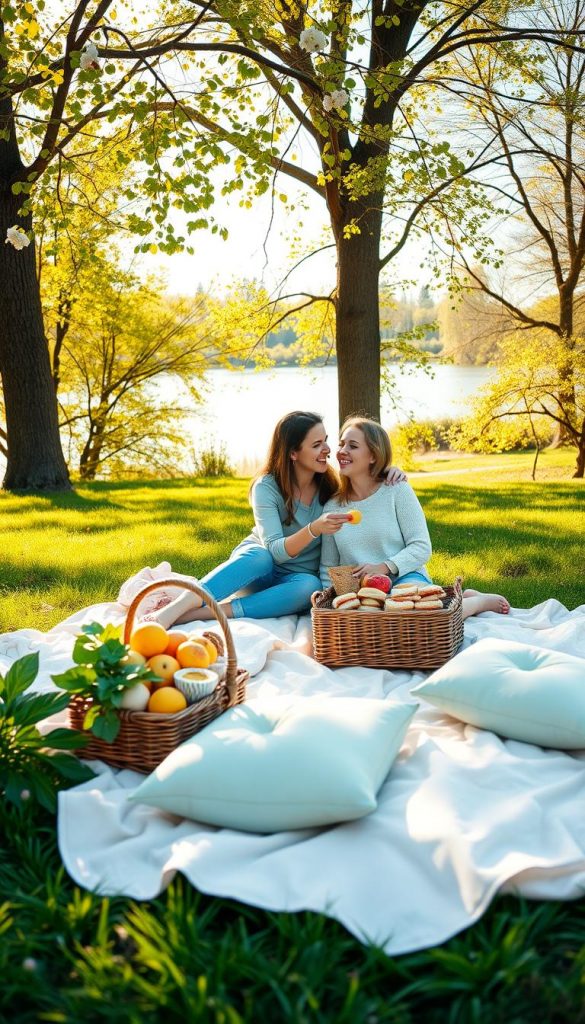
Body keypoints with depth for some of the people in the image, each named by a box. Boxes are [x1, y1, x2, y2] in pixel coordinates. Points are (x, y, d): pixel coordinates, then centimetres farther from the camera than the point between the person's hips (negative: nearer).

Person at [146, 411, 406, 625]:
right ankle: (175, 608, -48)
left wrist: (389, 471, -12)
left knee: (310, 587, -36)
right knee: (258, 556, -39)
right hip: (257, 566, -2)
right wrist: (314, 529, -43)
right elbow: (275, 551, -25)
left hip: (299, 576, 3)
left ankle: (198, 613, -43)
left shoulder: (332, 483, -4)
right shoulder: (267, 487, -16)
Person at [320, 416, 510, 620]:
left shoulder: (397, 490, -1)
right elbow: (328, 567, 14)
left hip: (404, 578, -4)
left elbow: (421, 547, -6)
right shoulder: (332, 507, 8)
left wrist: (383, 568, -20)